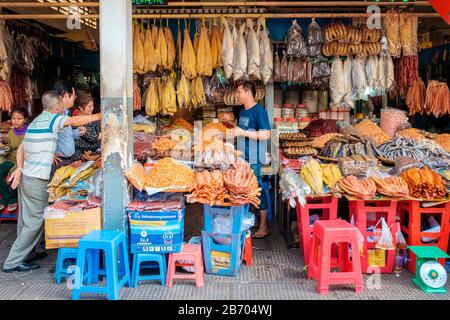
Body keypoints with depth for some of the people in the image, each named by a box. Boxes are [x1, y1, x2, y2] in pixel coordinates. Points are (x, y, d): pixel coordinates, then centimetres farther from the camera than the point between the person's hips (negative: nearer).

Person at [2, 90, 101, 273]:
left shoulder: (36, 121, 16)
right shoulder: (52, 119, -11)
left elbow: (21, 147, 14)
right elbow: (76, 121, -25)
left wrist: (19, 168, 6)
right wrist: (99, 116, -17)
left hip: (25, 176, 9)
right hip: (37, 180, -9)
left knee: (26, 219, 17)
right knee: (35, 221, -2)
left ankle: (27, 253, 30)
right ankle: (13, 262, 3)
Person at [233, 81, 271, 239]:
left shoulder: (259, 111, -13)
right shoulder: (242, 110, 13)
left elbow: (265, 135, -21)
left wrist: (243, 132, -22)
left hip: (254, 159, -8)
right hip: (242, 156, 8)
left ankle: (264, 227, 9)